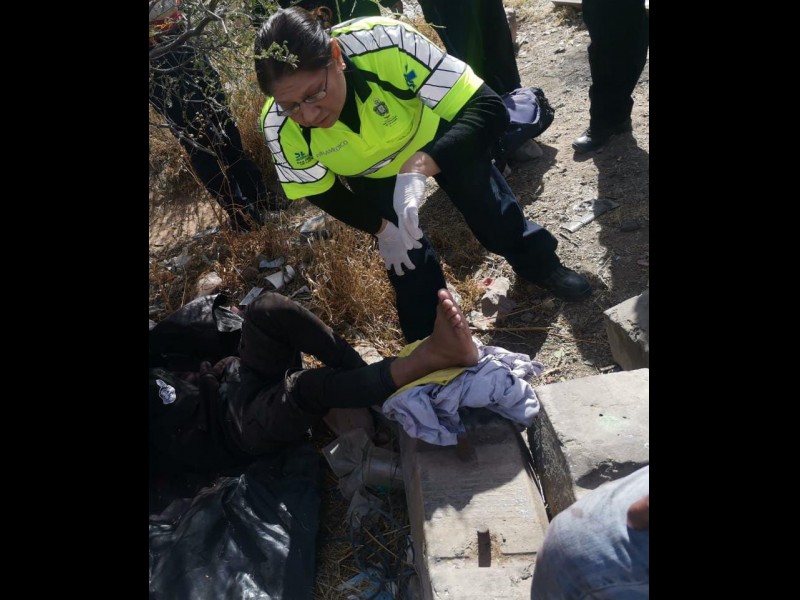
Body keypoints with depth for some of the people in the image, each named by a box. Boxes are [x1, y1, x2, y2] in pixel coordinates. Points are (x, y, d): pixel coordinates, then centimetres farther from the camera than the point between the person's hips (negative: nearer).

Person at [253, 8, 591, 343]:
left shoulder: (386, 42, -45)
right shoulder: (279, 127, -33)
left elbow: (489, 110, -42)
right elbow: (322, 193, -13)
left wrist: (419, 166, -55)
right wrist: (380, 227, -17)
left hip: (434, 134, -1)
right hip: (371, 176, 2)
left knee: (491, 214, 10)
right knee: (406, 261, 1)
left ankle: (539, 263, 42)